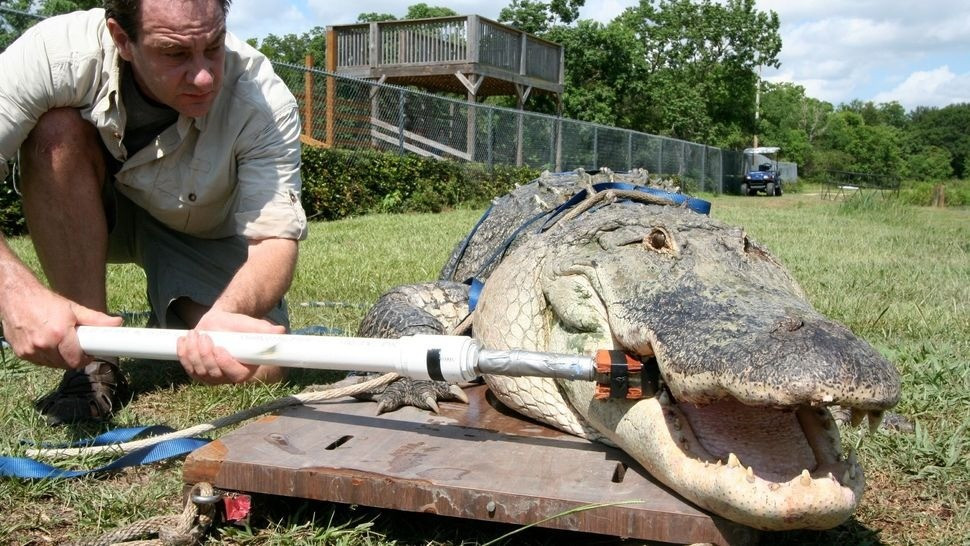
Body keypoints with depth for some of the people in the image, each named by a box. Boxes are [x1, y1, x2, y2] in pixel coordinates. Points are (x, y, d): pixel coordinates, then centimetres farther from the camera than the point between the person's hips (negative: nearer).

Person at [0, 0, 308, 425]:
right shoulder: (59, 52, -31)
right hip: (92, 215, 1)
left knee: (260, 371, -23)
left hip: (201, 235, -1)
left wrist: (225, 316, -56)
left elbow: (274, 237, -35)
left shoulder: (265, 103, -32)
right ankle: (92, 365, -21)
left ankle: (176, 319, 15)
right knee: (58, 129, -31)